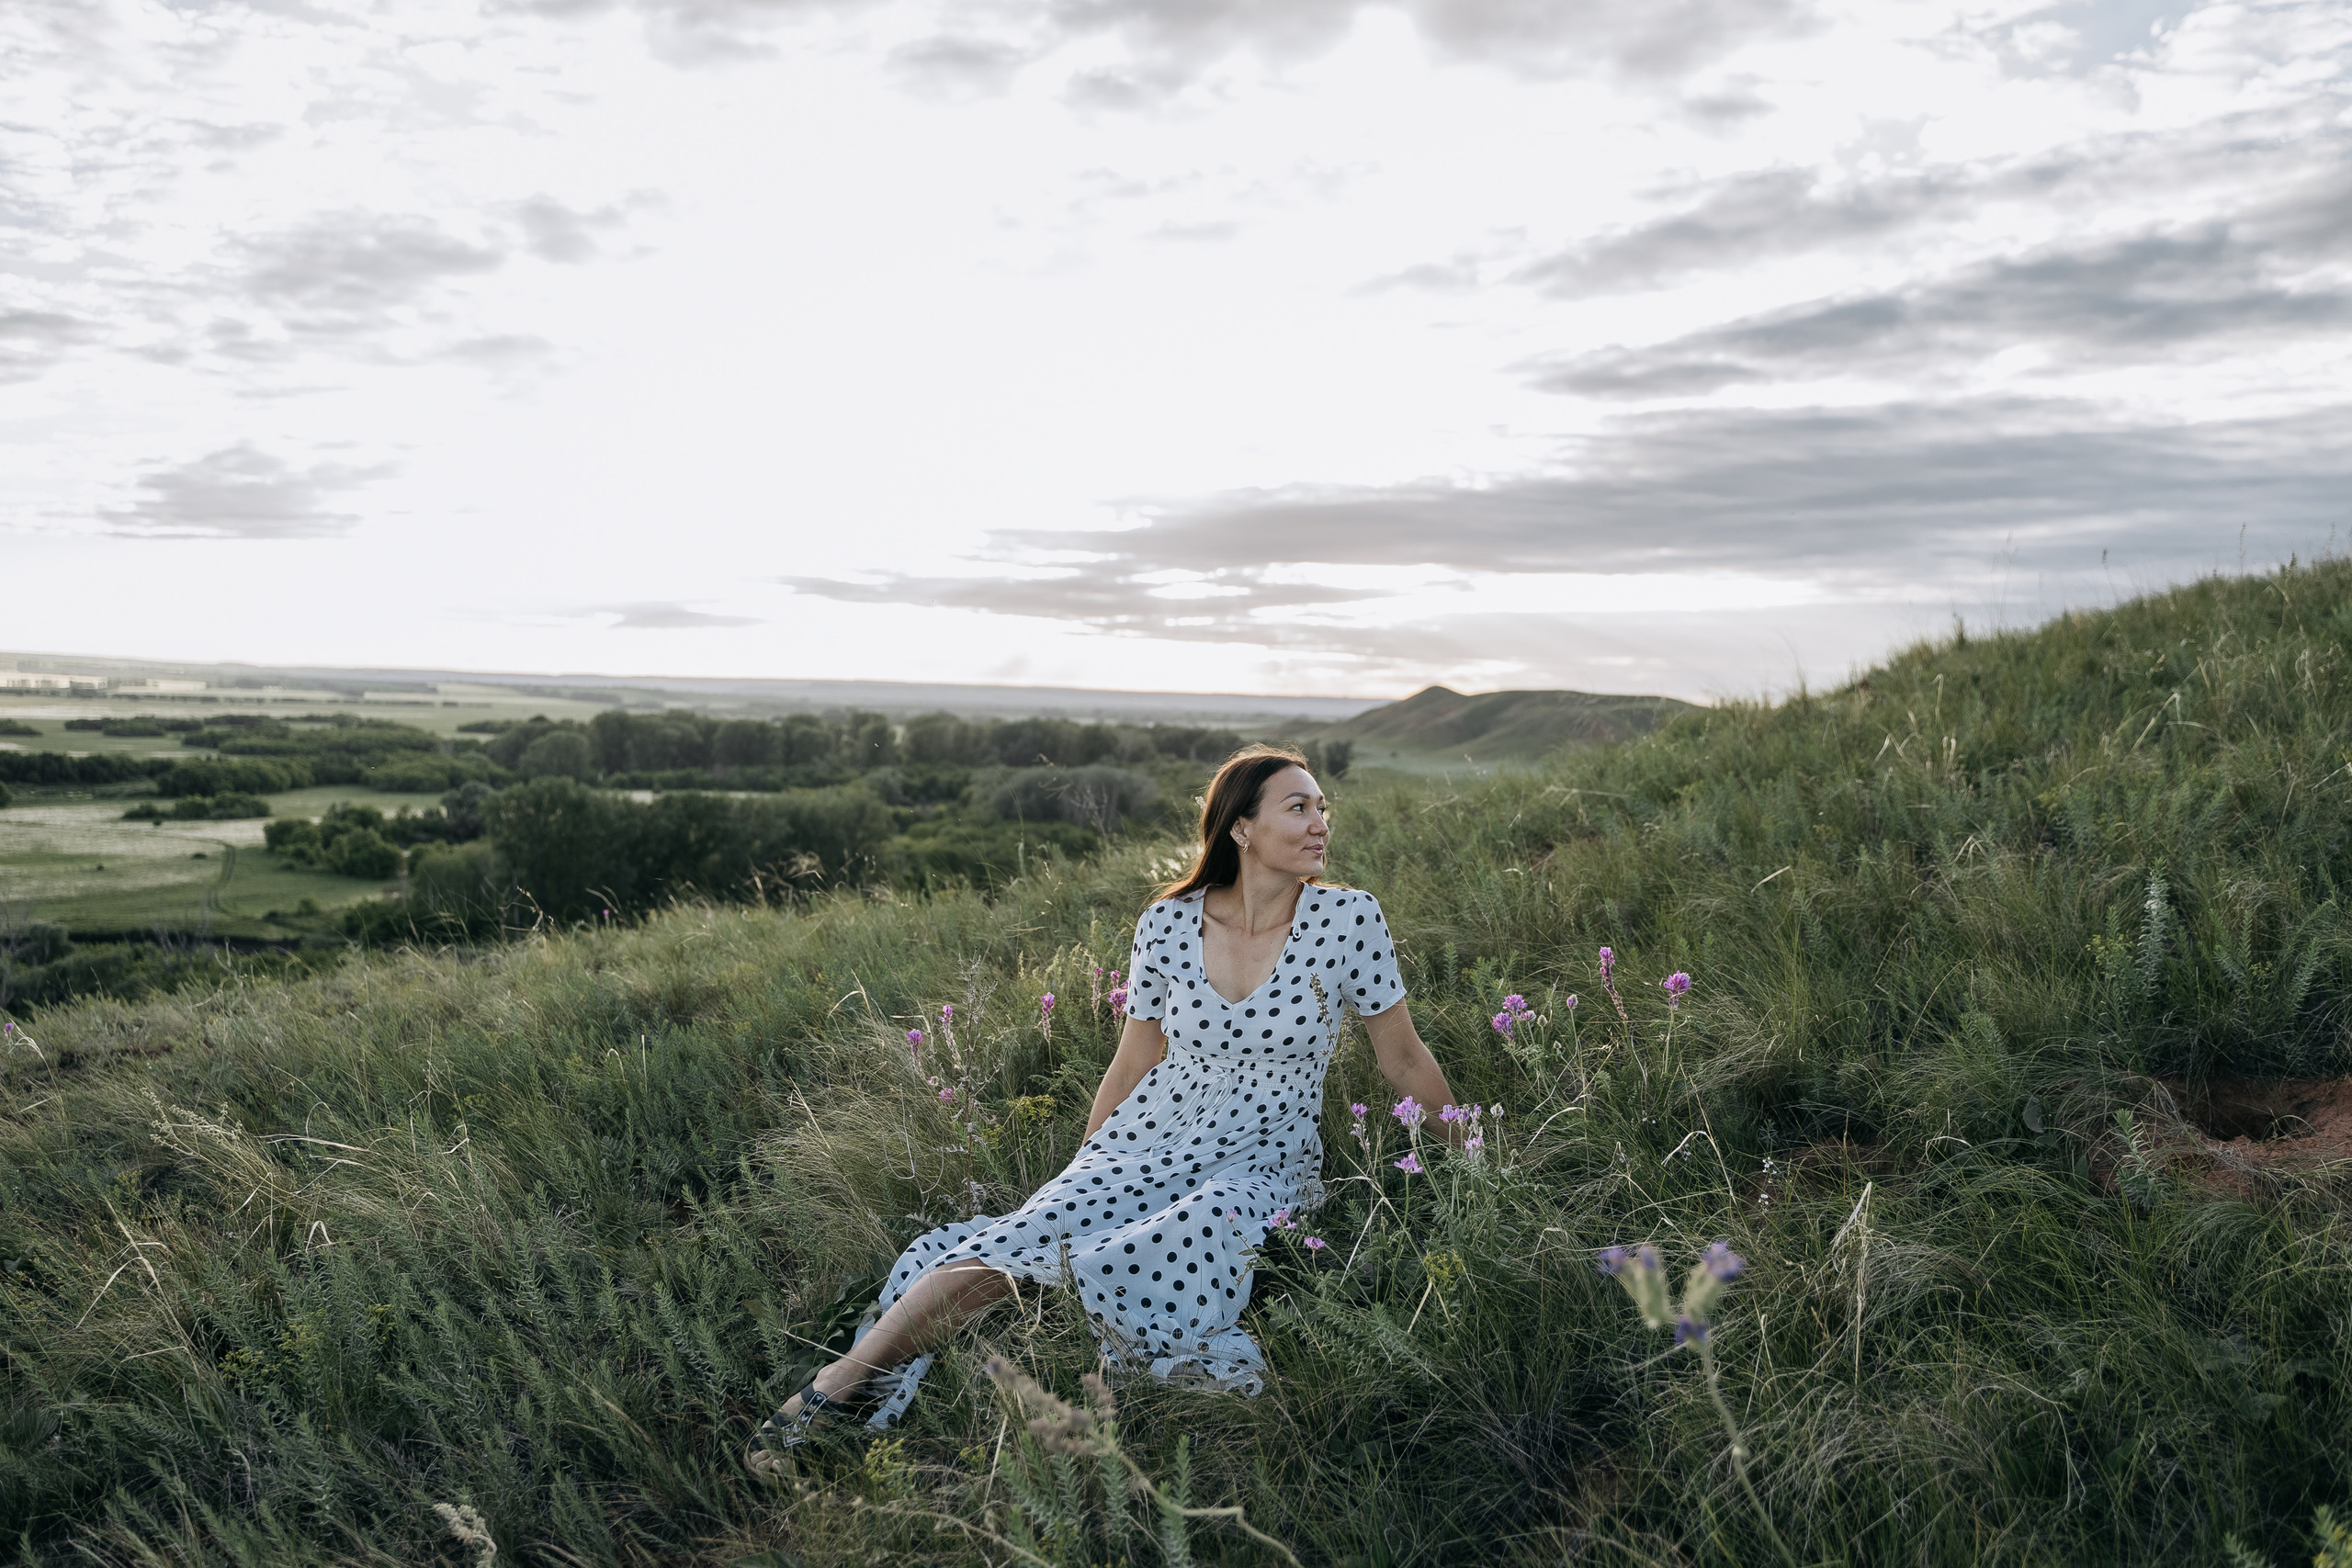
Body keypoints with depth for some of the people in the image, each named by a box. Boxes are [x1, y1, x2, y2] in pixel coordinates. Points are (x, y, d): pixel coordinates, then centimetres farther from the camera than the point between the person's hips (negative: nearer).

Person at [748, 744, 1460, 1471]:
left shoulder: (1349, 920, -9)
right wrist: (1080, 1180, 11)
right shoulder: (1167, 925, -5)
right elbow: (1132, 1065, 7)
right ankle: (831, 1389, -9)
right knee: (1012, 1244, -21)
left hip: (1263, 1164, -1)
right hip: (1145, 1142, 2)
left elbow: (1405, 1060, 3)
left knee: (1149, 1269, -35)